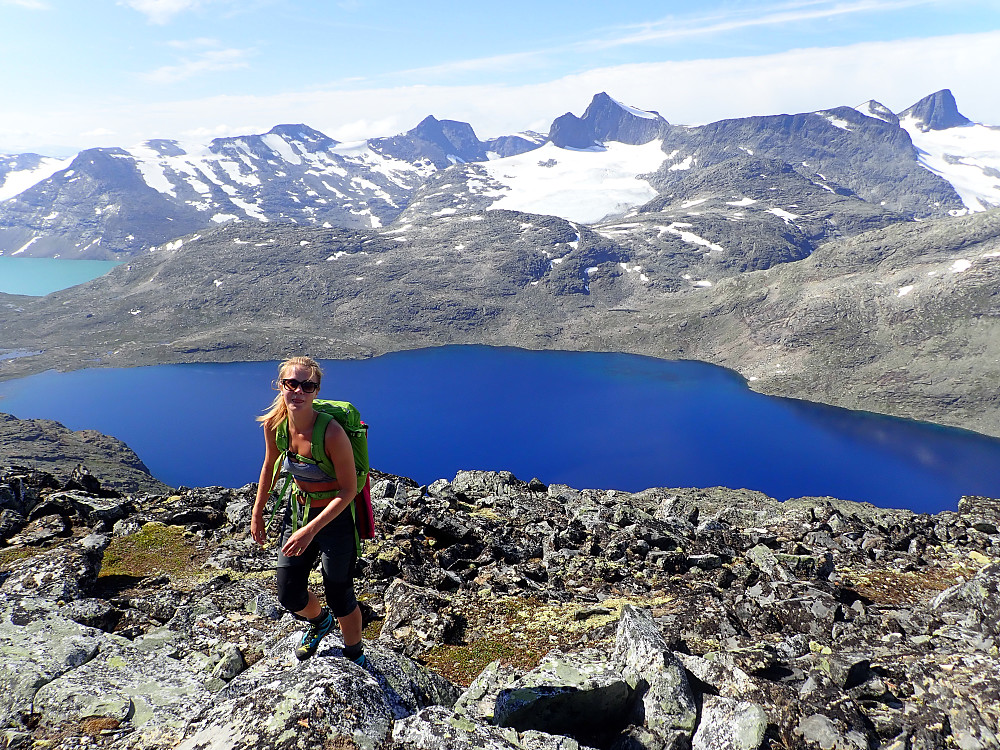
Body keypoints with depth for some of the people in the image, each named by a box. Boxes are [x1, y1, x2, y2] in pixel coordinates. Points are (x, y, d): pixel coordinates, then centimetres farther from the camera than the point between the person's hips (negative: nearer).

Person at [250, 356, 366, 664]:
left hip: (335, 517, -5)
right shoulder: (274, 425, -12)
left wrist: (311, 529, -26)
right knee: (289, 595, 14)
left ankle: (355, 657, 37)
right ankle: (320, 621, 50)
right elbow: (270, 467, 8)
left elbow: (349, 490, -21)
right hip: (298, 510, 5)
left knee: (340, 598, 8)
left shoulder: (332, 433, -29)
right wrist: (257, 513, 15)